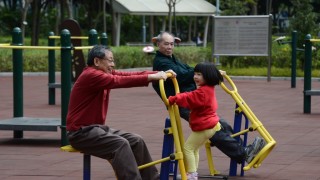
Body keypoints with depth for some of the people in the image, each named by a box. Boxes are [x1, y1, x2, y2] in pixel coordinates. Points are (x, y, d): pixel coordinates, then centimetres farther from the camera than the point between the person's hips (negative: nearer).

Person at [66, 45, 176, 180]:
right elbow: (120, 81, -29)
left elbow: (129, 75, 0)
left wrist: (159, 74, -13)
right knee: (120, 144, -28)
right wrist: (152, 77, -32)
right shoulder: (91, 75, -18)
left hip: (97, 127, 10)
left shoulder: (105, 73, 10)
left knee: (136, 141, 3)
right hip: (81, 132, -10)